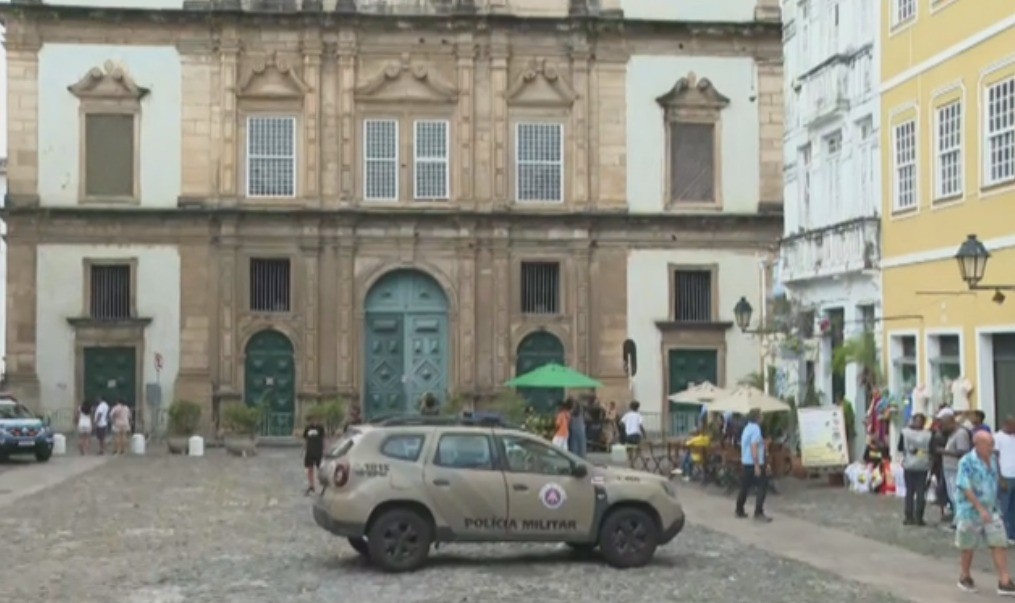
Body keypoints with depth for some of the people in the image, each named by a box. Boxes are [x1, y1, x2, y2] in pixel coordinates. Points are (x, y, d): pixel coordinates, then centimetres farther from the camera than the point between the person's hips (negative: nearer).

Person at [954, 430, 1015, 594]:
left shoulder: (993, 460, 4)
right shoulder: (966, 462, -17)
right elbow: (966, 488, -20)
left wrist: (993, 507, 16)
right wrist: (981, 509, -24)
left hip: (991, 510, 6)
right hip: (970, 511, -5)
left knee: (999, 545, -3)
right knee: (968, 547, 9)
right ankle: (965, 578, 27)